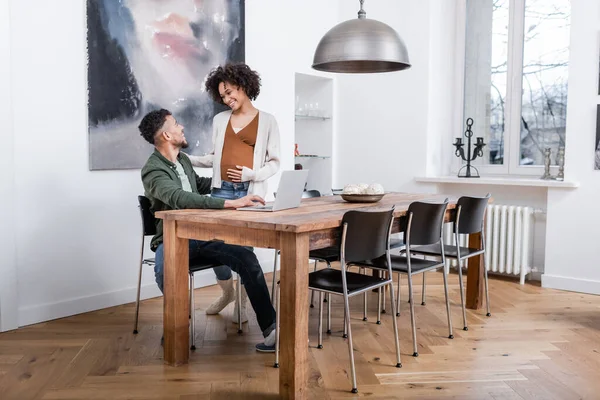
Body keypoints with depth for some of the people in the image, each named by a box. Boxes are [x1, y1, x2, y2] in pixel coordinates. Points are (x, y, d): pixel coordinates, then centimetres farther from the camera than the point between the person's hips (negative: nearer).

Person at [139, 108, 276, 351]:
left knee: (246, 257, -18)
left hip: (201, 234, 6)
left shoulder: (183, 159, 13)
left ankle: (270, 329, -17)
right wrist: (231, 203, -40)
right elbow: (181, 199, -33)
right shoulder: (153, 171, -14)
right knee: (164, 270, -39)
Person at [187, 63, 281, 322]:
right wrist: (187, 159, 6)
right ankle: (227, 293, 26)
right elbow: (215, 157, 18)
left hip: (250, 192, -3)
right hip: (221, 191, 3)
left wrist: (253, 174, -13)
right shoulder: (219, 120, 15)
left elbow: (274, 162, 4)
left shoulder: (267, 121, 6)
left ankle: (241, 303, 17)